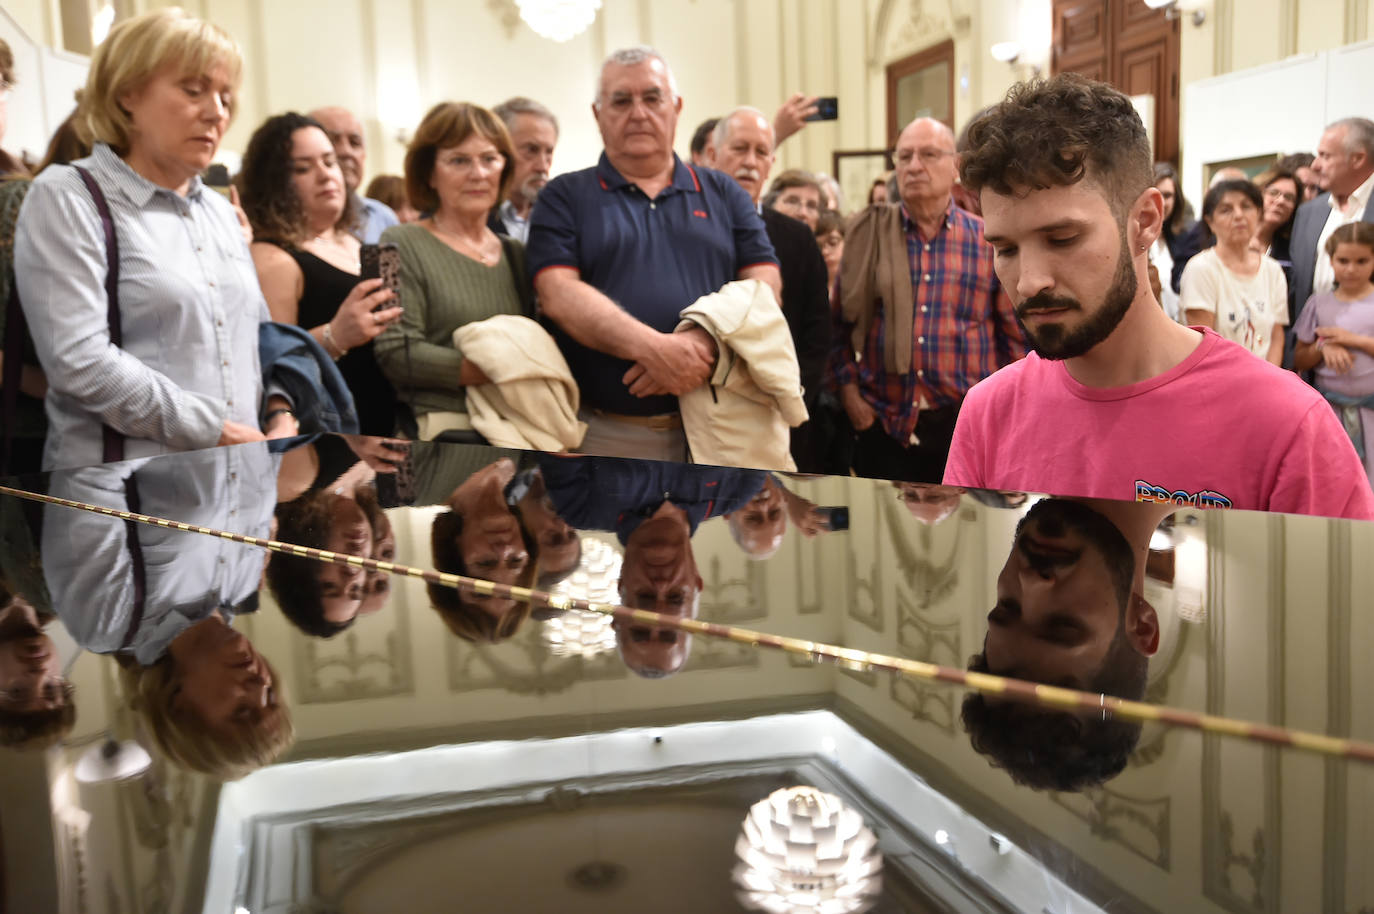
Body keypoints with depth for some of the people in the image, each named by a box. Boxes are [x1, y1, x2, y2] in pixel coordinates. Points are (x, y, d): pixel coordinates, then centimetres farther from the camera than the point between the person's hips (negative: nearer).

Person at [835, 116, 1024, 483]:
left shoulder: (988, 240, 4)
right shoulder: (868, 235, 6)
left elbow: (1016, 334, 6)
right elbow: (841, 322, 8)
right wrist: (849, 390, -1)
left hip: (968, 425, 0)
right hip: (882, 425, 0)